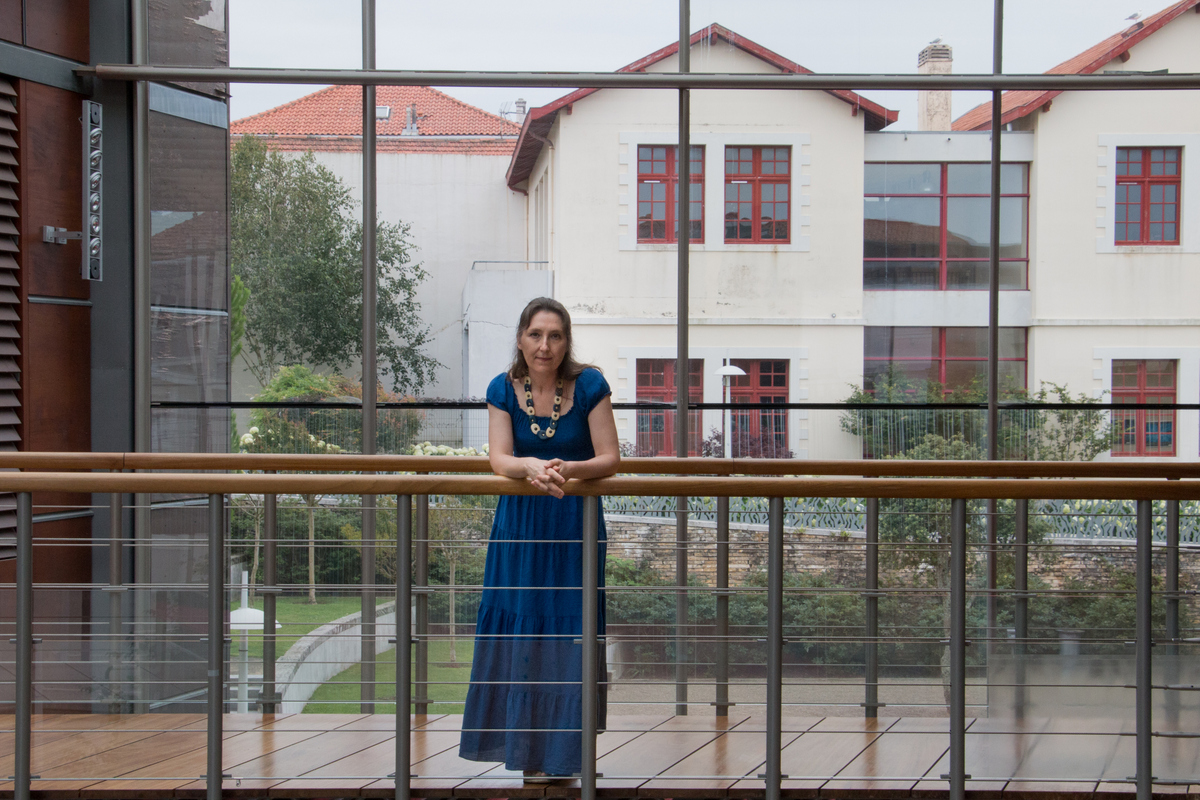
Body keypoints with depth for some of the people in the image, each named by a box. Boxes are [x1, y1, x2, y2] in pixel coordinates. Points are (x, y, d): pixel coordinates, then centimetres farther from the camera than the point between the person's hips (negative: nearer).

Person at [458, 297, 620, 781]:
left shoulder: (589, 386, -8)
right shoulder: (504, 390, -1)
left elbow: (609, 459, -9)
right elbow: (499, 459, -9)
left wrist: (567, 469, -29)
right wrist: (532, 467, -32)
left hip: (574, 526, -2)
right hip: (519, 525, 2)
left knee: (566, 635, -3)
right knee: (518, 632, 1)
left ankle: (558, 754, 8)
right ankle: (527, 747, 12)